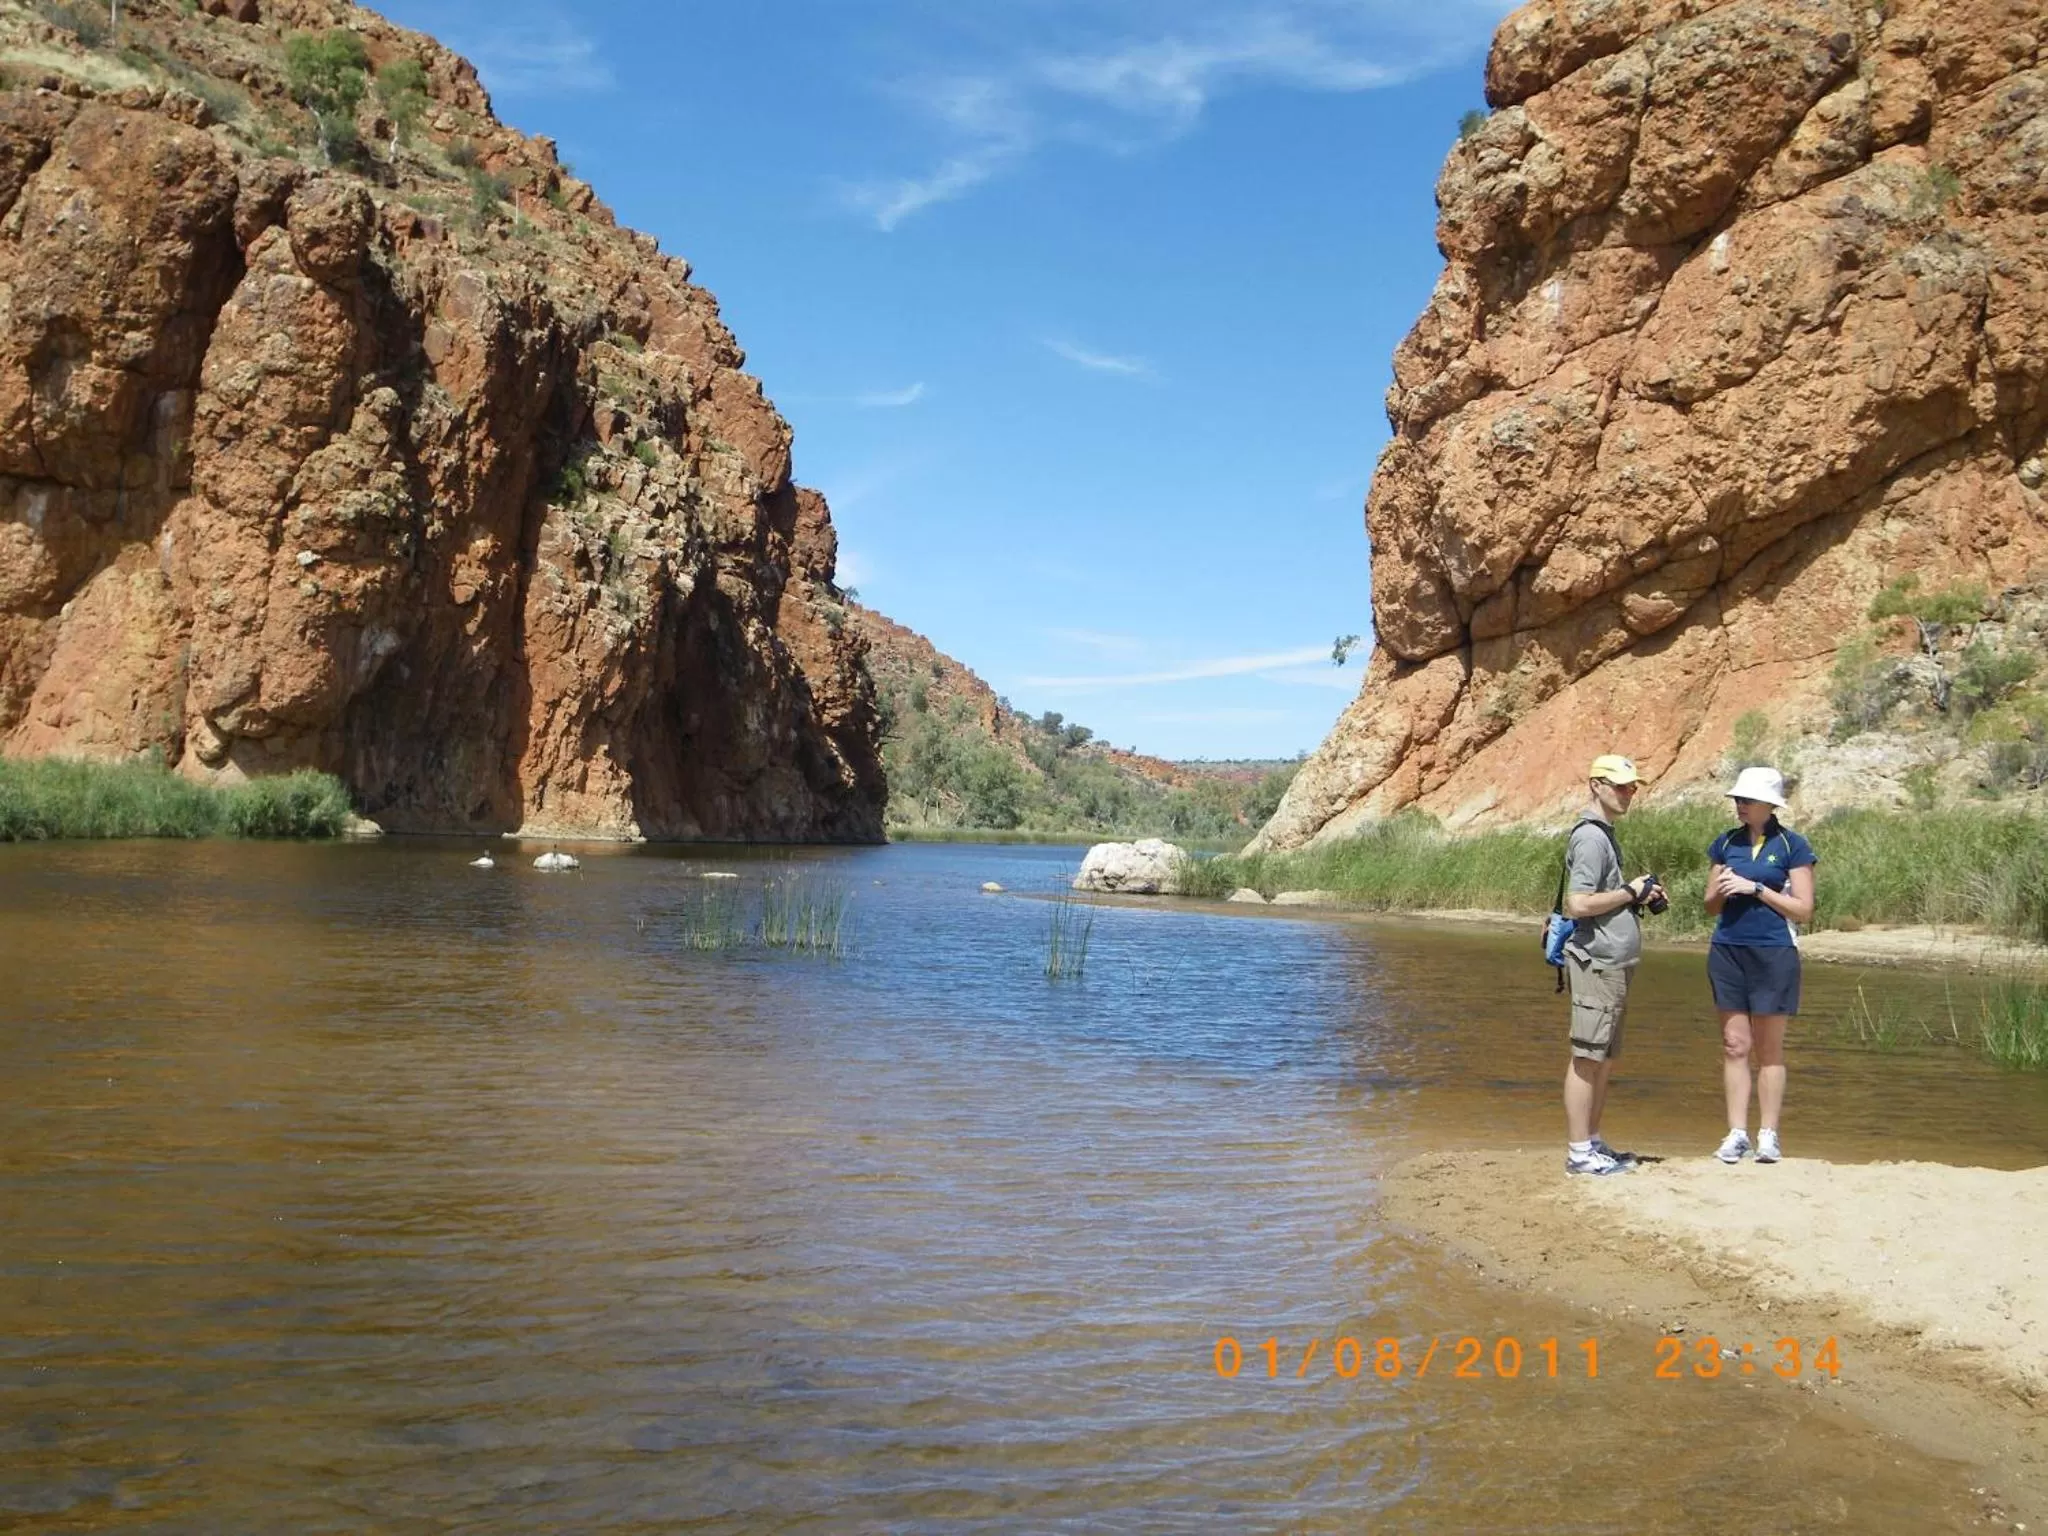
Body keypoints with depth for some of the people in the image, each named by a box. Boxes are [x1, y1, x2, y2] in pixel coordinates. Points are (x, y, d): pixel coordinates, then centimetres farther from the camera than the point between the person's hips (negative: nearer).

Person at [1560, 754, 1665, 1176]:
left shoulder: (1605, 835, 18)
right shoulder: (1590, 838, -14)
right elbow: (1578, 904, -22)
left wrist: (1640, 894, 9)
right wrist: (1630, 892, -12)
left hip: (1614, 964, 10)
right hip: (1597, 963, -10)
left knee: (1604, 1059, 14)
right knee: (1587, 1059, -6)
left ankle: (1591, 1142, 21)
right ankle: (1579, 1152, -3)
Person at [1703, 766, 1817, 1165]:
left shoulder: (1792, 846, -3)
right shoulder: (1726, 842, 9)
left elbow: (1803, 910, -6)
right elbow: (1711, 904, 14)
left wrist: (1755, 888, -14)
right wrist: (1721, 890, -8)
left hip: (1773, 954, -4)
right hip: (1728, 952, 4)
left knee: (1769, 1049, 3)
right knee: (1734, 1045, 4)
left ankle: (1768, 1135, 9)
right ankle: (1737, 1134, 7)